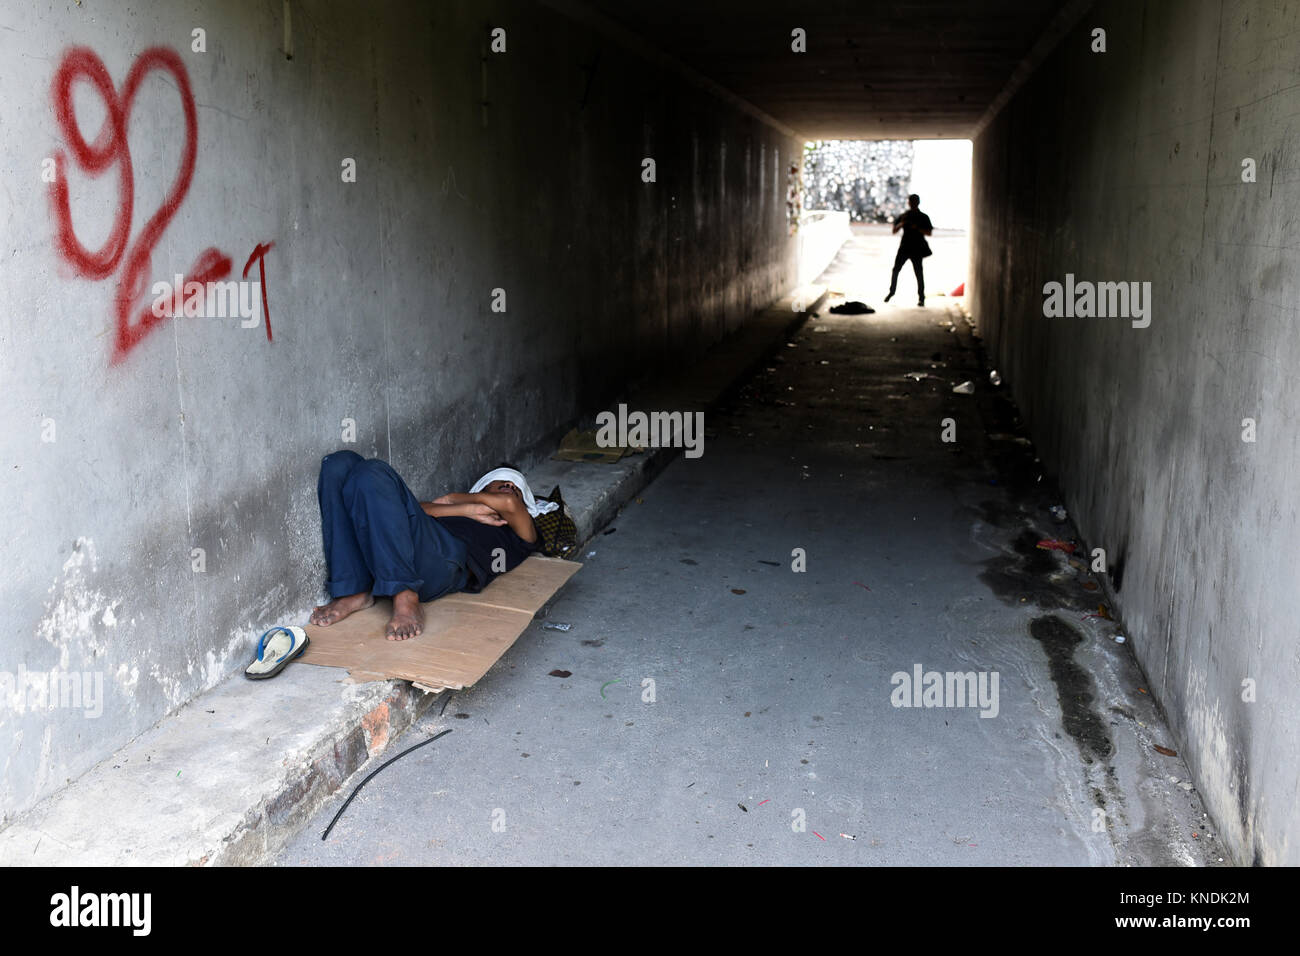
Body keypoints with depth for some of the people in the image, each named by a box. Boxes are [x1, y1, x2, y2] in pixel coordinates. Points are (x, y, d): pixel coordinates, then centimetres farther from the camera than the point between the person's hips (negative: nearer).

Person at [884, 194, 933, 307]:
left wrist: (917, 227, -17)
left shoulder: (923, 217, 4)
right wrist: (901, 223, -14)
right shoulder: (904, 216, 11)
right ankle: (891, 292, 18)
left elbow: (929, 232, -3)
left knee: (919, 273, -6)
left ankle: (921, 298, -1)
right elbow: (894, 230, 6)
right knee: (895, 270, 1)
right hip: (904, 247, 3)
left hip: (917, 249, -3)